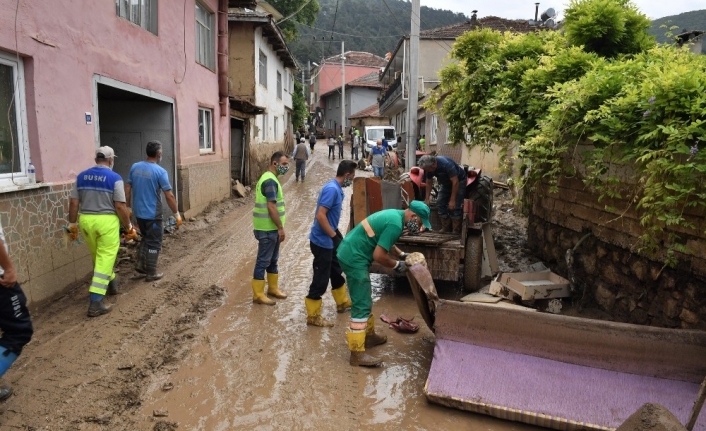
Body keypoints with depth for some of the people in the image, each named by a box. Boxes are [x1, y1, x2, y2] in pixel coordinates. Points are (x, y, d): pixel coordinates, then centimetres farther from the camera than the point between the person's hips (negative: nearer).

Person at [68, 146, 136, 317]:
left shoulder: (82, 176, 6)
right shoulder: (114, 178, -9)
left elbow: (73, 203, 6)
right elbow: (120, 207, -12)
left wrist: (72, 224, 14)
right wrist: (129, 227, -3)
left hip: (86, 221, 6)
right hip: (107, 221, -5)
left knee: (98, 257, 23)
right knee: (104, 259, -1)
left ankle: (111, 283, 45)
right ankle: (96, 303, -4)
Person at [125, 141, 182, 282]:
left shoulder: (135, 167, 3)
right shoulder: (160, 171, -16)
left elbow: (127, 189, 8)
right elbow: (169, 196, -16)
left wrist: (128, 207, 18)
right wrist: (177, 214, -8)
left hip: (138, 212, 6)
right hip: (152, 214, -6)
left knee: (146, 238, 23)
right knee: (154, 243, 6)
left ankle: (140, 266, 21)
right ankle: (151, 273, 12)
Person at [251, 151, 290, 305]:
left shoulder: (269, 178, 13)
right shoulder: (270, 181, -19)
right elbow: (271, 207, -24)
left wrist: (278, 227, 21)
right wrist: (281, 228, -19)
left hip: (271, 228, 10)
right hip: (267, 229, -10)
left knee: (272, 260, 19)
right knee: (263, 261, -1)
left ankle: (273, 288, 32)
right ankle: (258, 295, 8)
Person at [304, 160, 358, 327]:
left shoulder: (337, 188, 8)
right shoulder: (332, 189, -22)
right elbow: (320, 215, -27)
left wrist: (336, 233, 14)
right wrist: (334, 235, -19)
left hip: (329, 239, 10)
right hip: (322, 241, -10)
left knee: (336, 272, 23)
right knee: (321, 279, 0)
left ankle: (342, 302, 41)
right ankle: (313, 316, 12)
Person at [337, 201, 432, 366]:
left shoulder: (395, 215, 12)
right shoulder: (395, 224, -20)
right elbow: (379, 255, -21)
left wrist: (402, 255, 18)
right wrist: (397, 265, -6)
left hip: (349, 253, 11)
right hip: (354, 258, -11)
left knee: (365, 299, 21)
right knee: (361, 305, -7)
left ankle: (368, 335, 35)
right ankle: (357, 353, -3)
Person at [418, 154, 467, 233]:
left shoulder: (446, 164, -36)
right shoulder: (429, 167, -15)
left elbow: (455, 182, -32)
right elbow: (428, 183, -2)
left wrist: (452, 200, -30)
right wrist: (427, 199, -4)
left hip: (459, 181, -7)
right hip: (446, 183, 7)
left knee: (454, 206, -16)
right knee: (440, 203, -2)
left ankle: (456, 232, -8)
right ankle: (446, 229, 6)